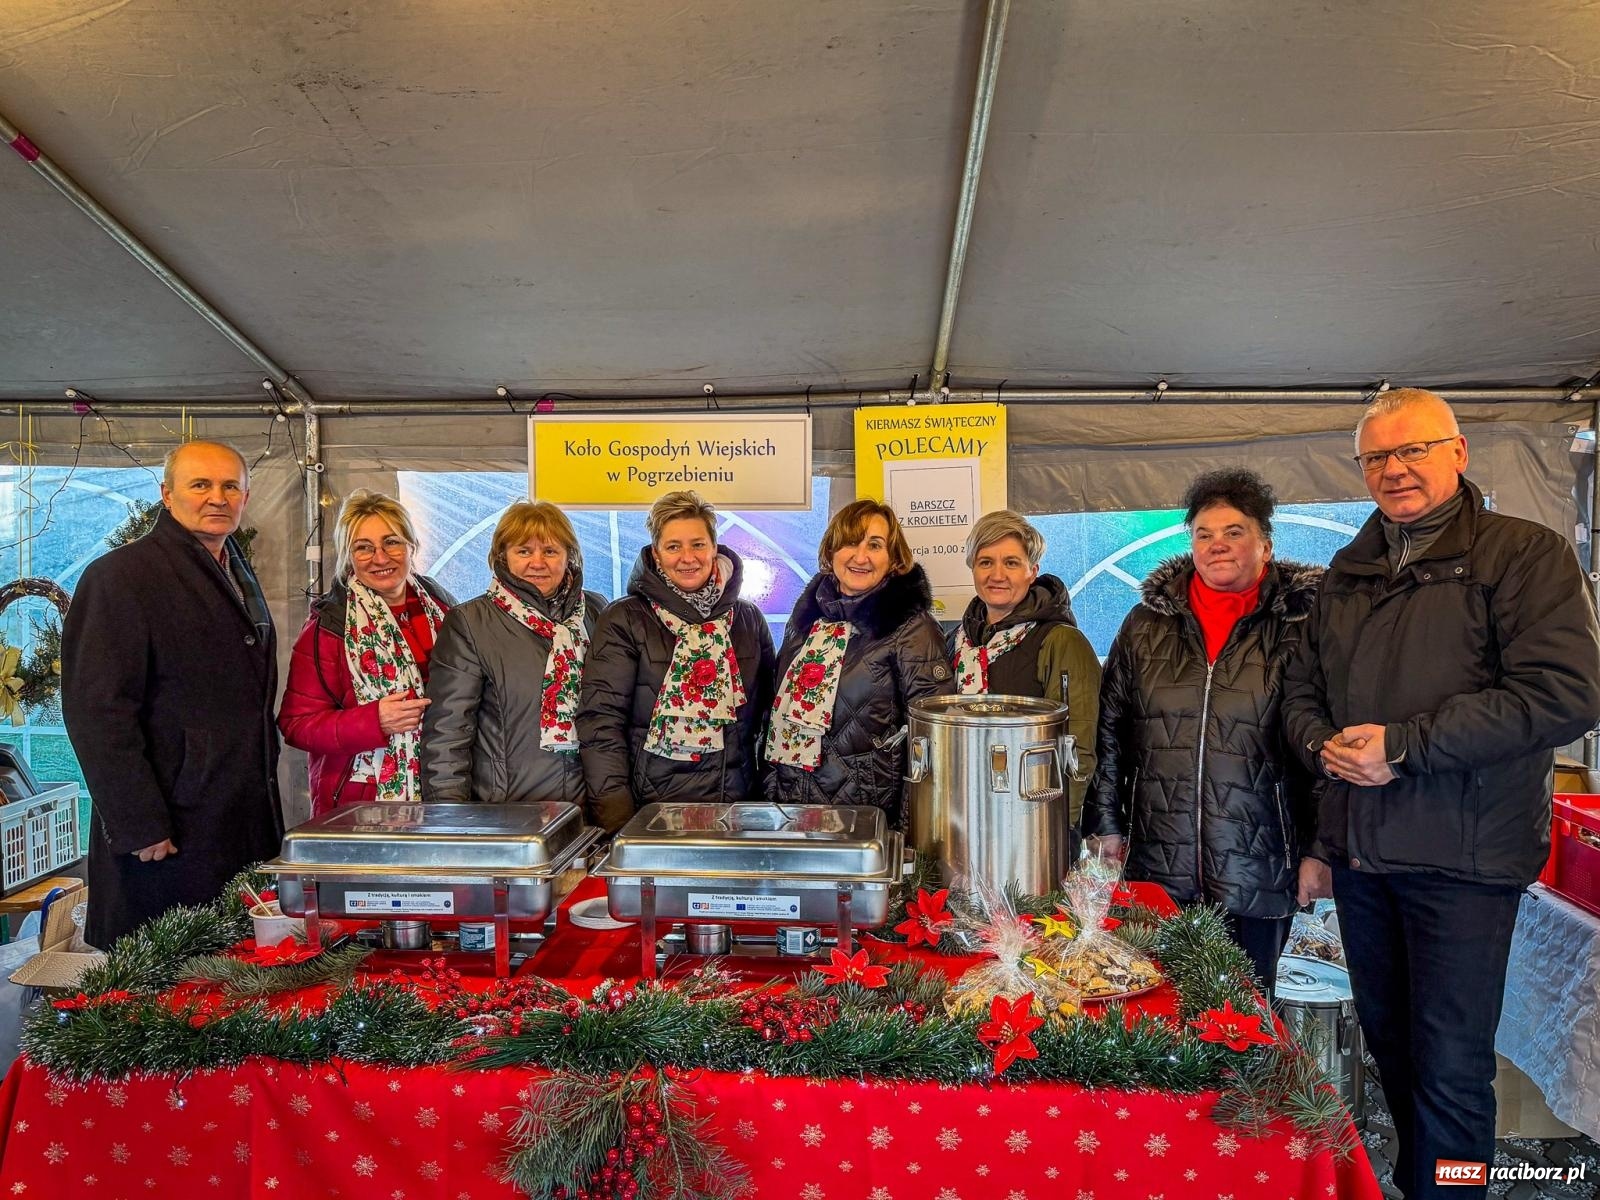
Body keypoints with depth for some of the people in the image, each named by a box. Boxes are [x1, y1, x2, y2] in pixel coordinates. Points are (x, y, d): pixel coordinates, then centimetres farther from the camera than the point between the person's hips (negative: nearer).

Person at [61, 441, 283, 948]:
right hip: (171, 833, -7)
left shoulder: (241, 577, 16)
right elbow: (96, 711, -16)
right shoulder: (120, 575, -10)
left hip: (249, 825, 8)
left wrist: (265, 788, 16)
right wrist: (138, 826, -18)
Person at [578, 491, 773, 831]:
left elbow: (767, 709, 15)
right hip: (649, 810, -3)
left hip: (737, 804, 3)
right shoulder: (625, 621, -3)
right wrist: (616, 815, -17)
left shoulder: (748, 619, 9)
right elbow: (601, 719, -9)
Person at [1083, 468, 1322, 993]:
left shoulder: (1299, 625, -2)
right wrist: (1105, 823, 8)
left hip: (1258, 872, -2)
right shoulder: (1149, 622, 6)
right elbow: (1109, 728, 9)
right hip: (1159, 869, 2)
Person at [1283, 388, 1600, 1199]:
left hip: (1460, 858, -6)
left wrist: (1404, 745, -20)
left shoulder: (1524, 555, -7)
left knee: (1450, 1070, 3)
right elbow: (1302, 689, 16)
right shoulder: (1347, 574, 11)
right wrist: (1324, 745, -6)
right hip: (1358, 850, 6)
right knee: (1386, 1039, 20)